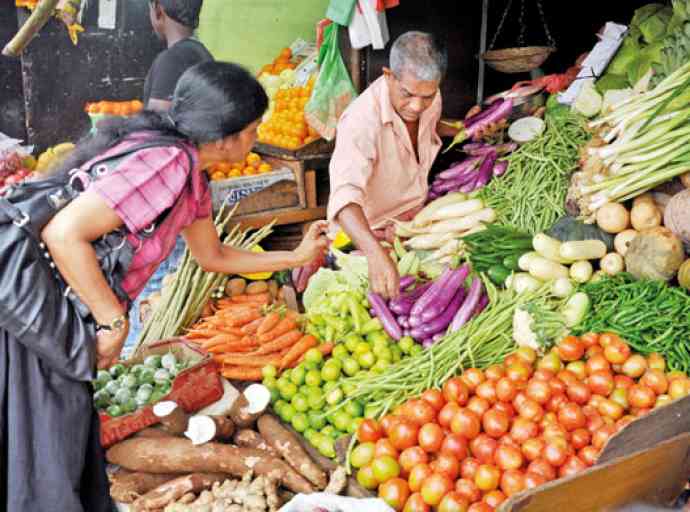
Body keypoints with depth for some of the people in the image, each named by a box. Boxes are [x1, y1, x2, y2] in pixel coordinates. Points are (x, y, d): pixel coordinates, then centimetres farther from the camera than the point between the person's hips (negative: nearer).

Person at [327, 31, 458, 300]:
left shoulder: (428, 97, -9)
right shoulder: (361, 121, -32)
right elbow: (344, 197, -46)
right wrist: (376, 254, -62)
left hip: (417, 216, 8)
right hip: (371, 232, -7)